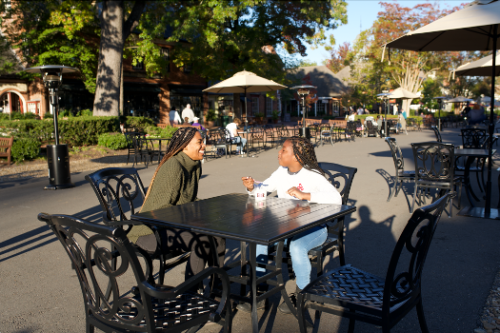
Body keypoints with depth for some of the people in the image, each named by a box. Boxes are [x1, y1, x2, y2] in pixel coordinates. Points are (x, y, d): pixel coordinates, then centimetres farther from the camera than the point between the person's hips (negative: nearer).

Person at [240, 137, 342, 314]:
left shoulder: (313, 176, -17)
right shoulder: (281, 172, 3)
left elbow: (336, 199, -30)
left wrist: (304, 195, -36)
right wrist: (251, 187, -14)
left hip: (313, 228, -6)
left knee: (296, 247, -34)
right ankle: (260, 292, -2)